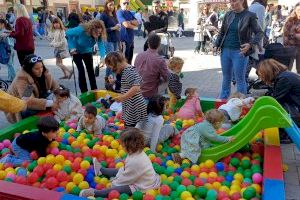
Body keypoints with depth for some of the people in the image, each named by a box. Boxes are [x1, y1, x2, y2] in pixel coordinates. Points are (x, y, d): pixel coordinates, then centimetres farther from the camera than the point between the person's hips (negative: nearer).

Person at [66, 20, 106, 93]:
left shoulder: (99, 36, -26)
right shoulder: (81, 30, -35)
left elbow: (101, 46, -36)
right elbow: (68, 33, -21)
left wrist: (102, 58, -56)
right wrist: (72, 47, -26)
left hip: (87, 51, 3)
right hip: (76, 51, -3)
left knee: (90, 69, -1)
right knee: (81, 70, -10)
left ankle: (94, 90, 8)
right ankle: (84, 91, -1)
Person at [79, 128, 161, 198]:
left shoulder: (135, 162, -36)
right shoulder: (138, 152, -6)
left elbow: (126, 178, -21)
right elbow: (125, 169, 7)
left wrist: (114, 182, -6)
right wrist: (117, 178, 7)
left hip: (140, 187, -10)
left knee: (114, 190, -20)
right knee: (118, 171, 25)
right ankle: (101, 170, 47)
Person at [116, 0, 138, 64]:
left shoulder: (129, 13, 15)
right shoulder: (119, 12, -10)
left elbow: (137, 23, 6)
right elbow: (126, 24, -21)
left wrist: (130, 22, -14)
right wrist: (133, 25, -2)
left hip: (131, 38, 8)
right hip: (124, 39, -8)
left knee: (130, 58, 16)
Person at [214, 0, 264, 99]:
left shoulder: (250, 16, -6)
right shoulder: (228, 15, 7)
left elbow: (259, 33, -6)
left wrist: (251, 44, -21)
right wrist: (216, 45, 4)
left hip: (239, 52, -4)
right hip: (225, 50, 5)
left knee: (240, 79, 3)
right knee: (226, 78, 14)